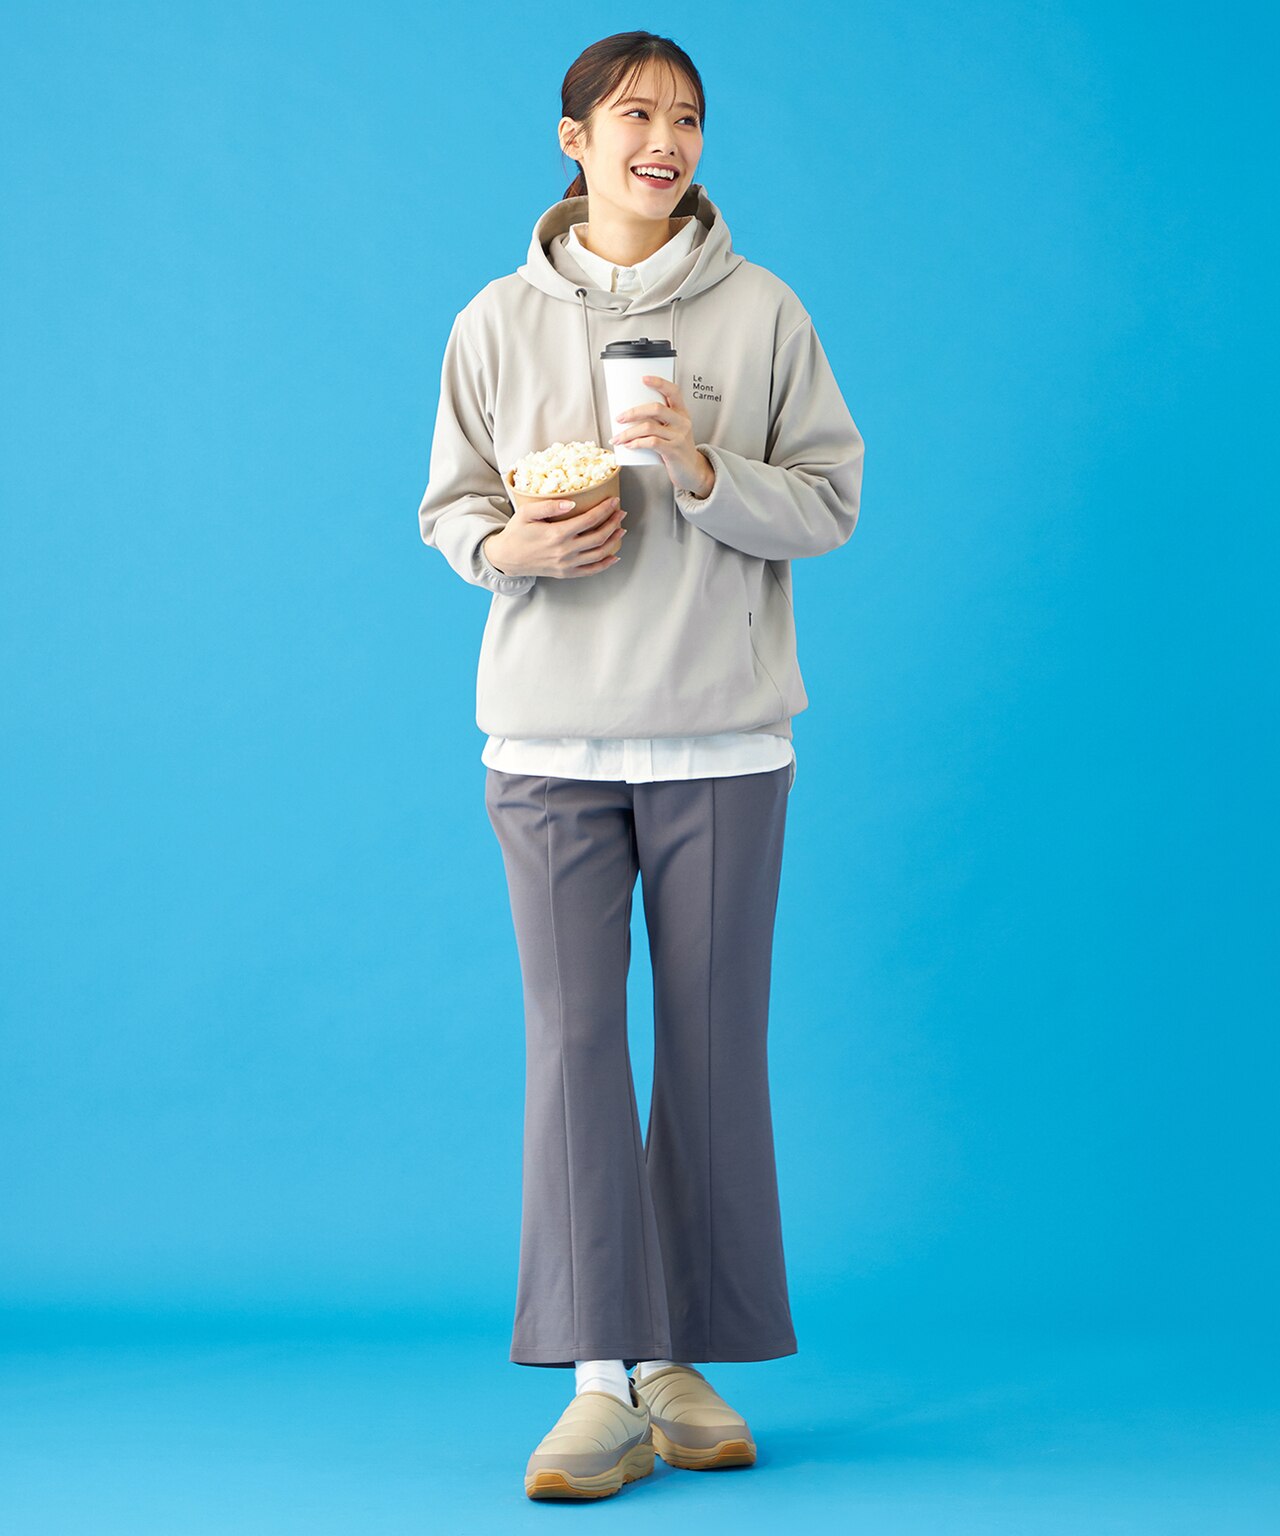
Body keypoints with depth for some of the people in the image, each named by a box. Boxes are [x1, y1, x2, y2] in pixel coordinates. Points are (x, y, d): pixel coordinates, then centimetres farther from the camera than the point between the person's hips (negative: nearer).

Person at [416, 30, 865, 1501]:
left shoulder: (763, 313, 4)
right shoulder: (498, 321, 7)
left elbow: (829, 501, 3)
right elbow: (448, 504, 12)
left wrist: (702, 470, -15)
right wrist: (510, 546, -10)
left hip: (721, 737, 0)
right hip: (551, 739, 0)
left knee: (715, 1046, 3)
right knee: (573, 1039, -6)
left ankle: (684, 1363, 16)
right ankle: (603, 1382, -2)